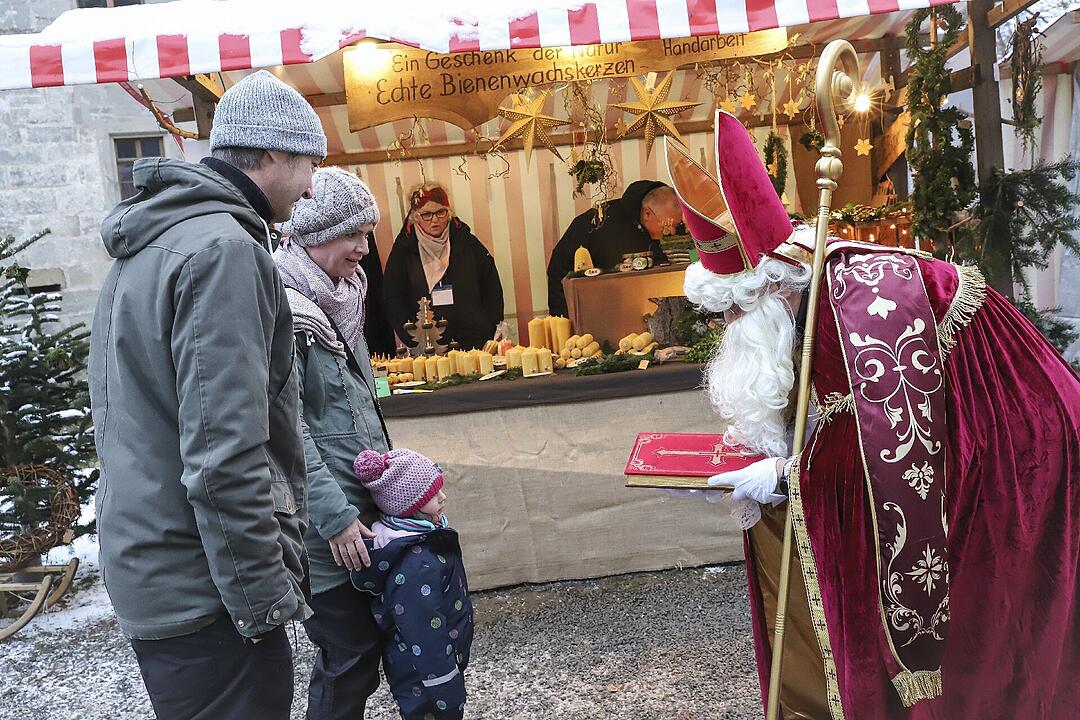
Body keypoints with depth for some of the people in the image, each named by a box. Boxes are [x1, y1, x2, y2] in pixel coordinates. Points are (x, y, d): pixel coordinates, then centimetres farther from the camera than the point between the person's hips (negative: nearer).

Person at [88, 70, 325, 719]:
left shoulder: (148, 246, 14)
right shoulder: (223, 250, -19)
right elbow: (224, 457, -25)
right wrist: (264, 597, -17)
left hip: (148, 568, 10)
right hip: (205, 591, -10)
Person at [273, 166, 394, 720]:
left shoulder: (340, 296, 12)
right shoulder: (279, 305, -15)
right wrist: (335, 515, -18)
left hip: (359, 503, 9)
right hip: (322, 522, -8)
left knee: (361, 640, 17)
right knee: (350, 651, 1)